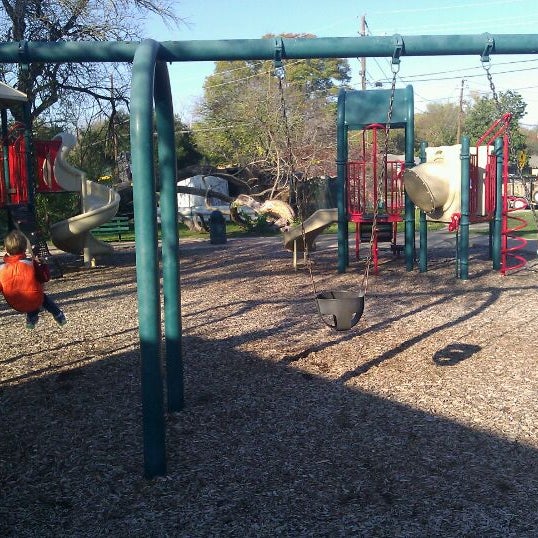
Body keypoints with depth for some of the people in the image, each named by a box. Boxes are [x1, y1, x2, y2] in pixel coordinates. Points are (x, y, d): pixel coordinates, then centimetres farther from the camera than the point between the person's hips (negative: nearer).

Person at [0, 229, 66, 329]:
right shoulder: (32, 264, -19)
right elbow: (46, 277, -9)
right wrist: (41, 264, 3)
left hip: (15, 305, 3)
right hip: (34, 301, -2)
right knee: (44, 297, 34)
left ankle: (31, 318, 33)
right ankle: (58, 315, 31)